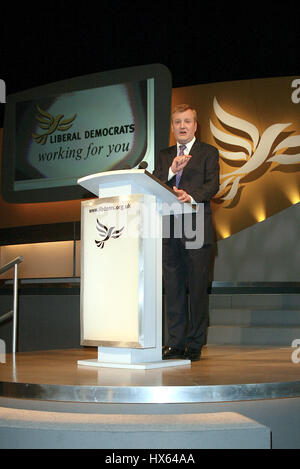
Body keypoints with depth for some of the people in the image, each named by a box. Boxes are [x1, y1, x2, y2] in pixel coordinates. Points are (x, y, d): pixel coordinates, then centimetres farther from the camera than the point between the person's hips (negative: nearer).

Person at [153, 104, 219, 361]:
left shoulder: (209, 152, 8)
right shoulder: (164, 156, 20)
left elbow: (212, 185, -6)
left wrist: (190, 196, -23)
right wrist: (172, 171, -9)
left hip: (196, 229, -4)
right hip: (169, 230, 4)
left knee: (198, 287, -3)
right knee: (173, 287, 5)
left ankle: (195, 344, 5)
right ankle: (175, 343, 12)